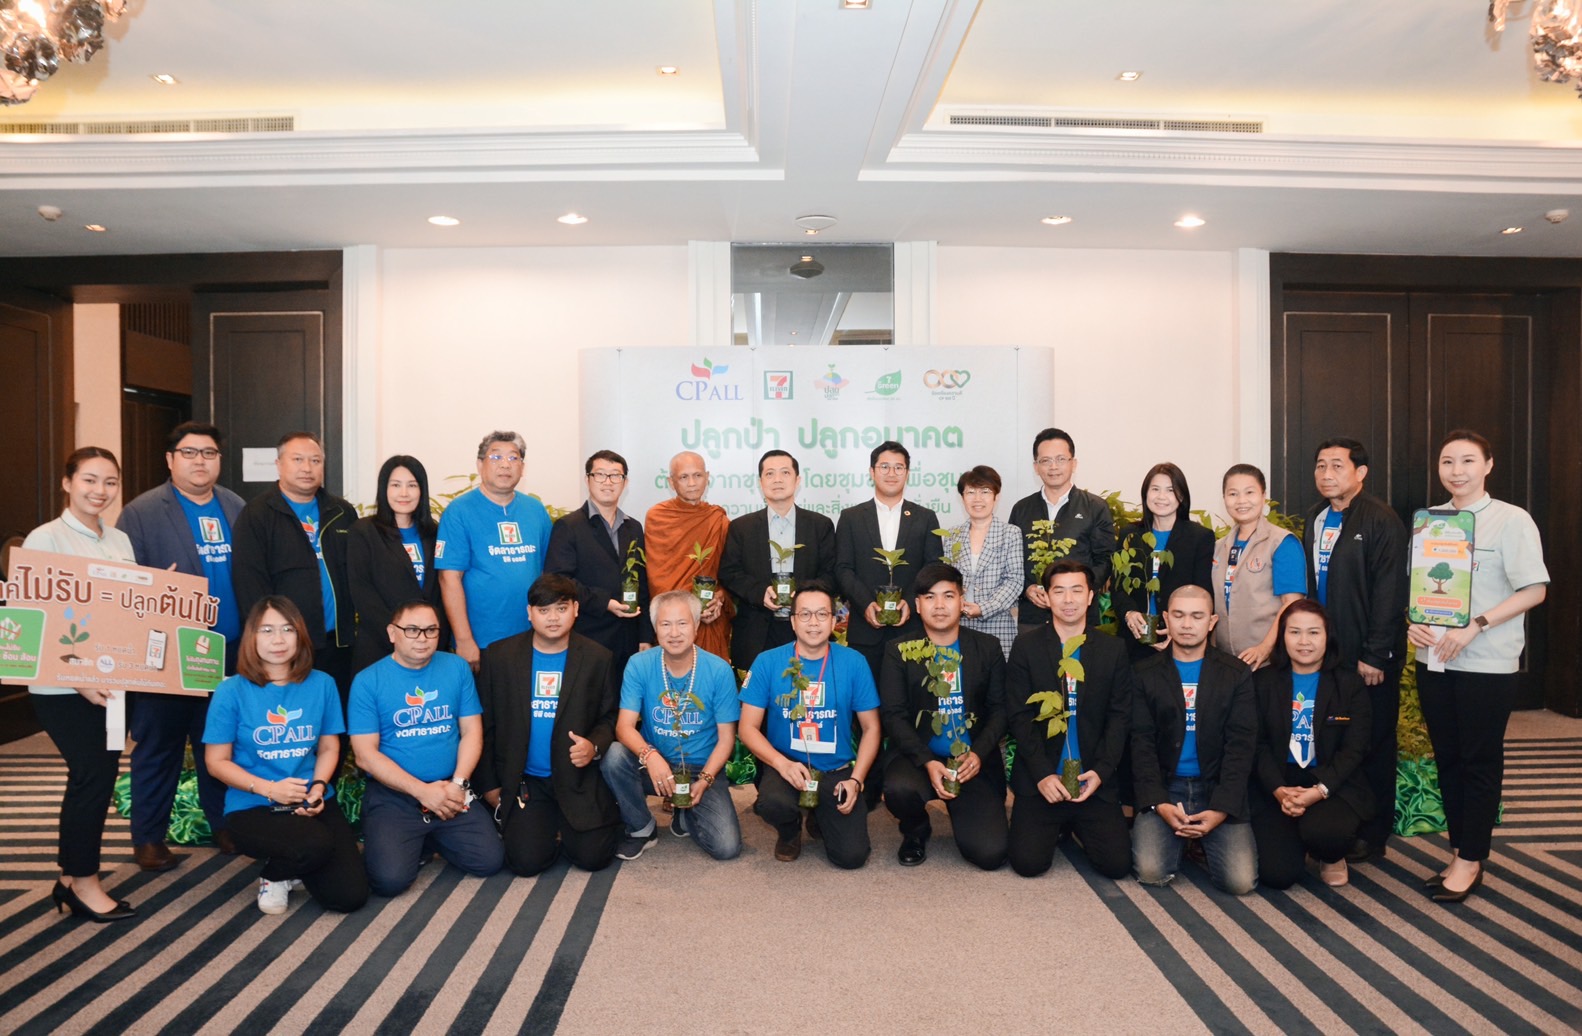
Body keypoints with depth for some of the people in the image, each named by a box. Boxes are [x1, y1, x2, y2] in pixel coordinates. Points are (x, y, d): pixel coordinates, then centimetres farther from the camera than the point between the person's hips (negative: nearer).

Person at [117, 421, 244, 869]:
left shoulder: (236, 508, 10)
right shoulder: (142, 513, -4)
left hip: (229, 653, 4)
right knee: (158, 747, 7)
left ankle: (223, 823, 27)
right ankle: (149, 837, 20)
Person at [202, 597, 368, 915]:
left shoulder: (322, 684, 1)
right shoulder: (232, 691, -7)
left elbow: (329, 748, 7)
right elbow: (217, 761, -3)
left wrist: (318, 787, -13)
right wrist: (268, 789, -16)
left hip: (313, 801, 3)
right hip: (251, 807, -3)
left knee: (350, 895, -12)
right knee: (316, 846, -34)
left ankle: (295, 868, 22)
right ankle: (274, 876, 3)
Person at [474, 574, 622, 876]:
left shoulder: (597, 658, -1)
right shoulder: (498, 656, -1)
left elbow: (609, 718, 5)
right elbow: (485, 725, 4)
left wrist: (594, 746, -17)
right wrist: (488, 785, 4)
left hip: (579, 779, 0)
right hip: (523, 782, 0)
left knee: (592, 857, -11)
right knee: (528, 861, -14)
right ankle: (545, 824, 18)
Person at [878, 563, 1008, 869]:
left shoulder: (987, 648, 7)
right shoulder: (899, 651, 2)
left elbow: (999, 709, 4)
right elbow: (893, 715, -5)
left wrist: (978, 754, -13)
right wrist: (927, 762, -18)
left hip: (975, 763, 1)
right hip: (917, 755, -1)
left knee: (990, 853, -15)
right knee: (899, 788, -35)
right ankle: (916, 831, 3)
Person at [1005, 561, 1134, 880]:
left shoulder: (1113, 650, 5)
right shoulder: (1026, 646, 0)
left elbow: (1120, 718, 2)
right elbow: (1020, 716, -4)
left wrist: (1100, 772, -11)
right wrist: (1043, 774, -14)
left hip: (1095, 781, 2)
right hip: (1039, 780, -1)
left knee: (1117, 863, -10)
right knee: (1028, 861, -14)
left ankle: (1076, 826, 23)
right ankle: (1057, 827, 21)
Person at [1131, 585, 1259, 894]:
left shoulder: (1237, 674, 5)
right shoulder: (1146, 674, 4)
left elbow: (1241, 746, -2)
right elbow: (1141, 744, -1)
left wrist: (1221, 809, -14)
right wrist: (1159, 803, -15)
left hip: (1217, 788, 0)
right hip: (1164, 788, 0)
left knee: (1241, 880, -17)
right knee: (1151, 871, -20)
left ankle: (1203, 841, 16)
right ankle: (1181, 839, 14)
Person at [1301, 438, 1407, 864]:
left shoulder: (1381, 520, -10)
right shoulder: (1315, 520, 12)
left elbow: (1389, 593, -14)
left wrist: (1375, 655, -16)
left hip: (1369, 656, -6)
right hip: (1326, 652, 6)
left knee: (1373, 745, 6)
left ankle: (1372, 835, 17)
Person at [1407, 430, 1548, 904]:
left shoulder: (1512, 521, -5)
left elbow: (1533, 590, -9)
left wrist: (1474, 626, -18)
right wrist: (1414, 622, -5)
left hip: (1487, 664, -5)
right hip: (1434, 660, 5)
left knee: (1480, 761, 4)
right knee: (1447, 758, 10)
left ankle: (1471, 860, 15)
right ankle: (1459, 851, 22)